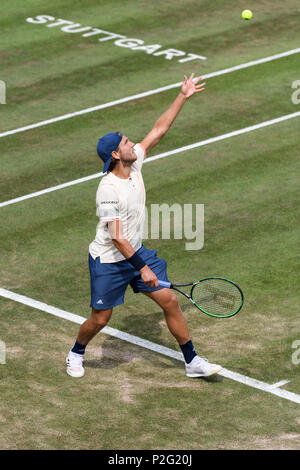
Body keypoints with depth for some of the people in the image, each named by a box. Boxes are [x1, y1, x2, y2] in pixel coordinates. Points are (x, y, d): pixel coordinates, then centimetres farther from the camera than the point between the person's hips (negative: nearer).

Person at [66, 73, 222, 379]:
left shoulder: (134, 164, -4)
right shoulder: (108, 190, -26)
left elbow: (158, 130, 2)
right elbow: (117, 238, -26)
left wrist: (182, 97, -2)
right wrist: (142, 268, -26)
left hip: (136, 253, 7)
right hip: (108, 261, -7)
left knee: (170, 301, 2)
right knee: (100, 319, 4)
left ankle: (192, 362, 11)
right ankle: (76, 353, 35)